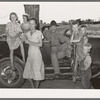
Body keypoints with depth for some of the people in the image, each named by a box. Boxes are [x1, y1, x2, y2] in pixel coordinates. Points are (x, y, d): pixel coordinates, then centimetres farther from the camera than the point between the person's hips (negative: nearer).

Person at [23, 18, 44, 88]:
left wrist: (30, 42, -19)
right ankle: (33, 87, 24)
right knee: (28, 72, 6)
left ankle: (37, 88, 10)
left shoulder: (39, 33, -8)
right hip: (30, 54, 6)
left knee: (37, 72, -5)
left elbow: (40, 44, -16)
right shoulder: (28, 33, 9)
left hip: (37, 55, -5)